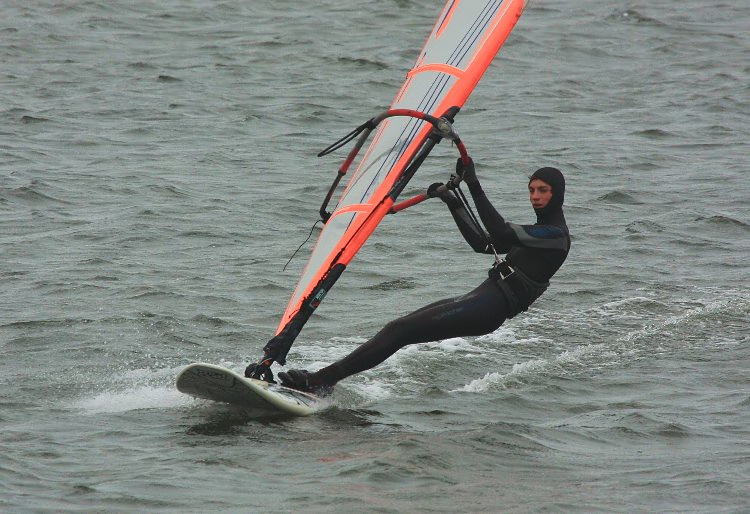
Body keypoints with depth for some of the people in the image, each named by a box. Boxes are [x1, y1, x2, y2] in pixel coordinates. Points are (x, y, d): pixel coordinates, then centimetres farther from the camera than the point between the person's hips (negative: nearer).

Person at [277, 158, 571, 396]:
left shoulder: (557, 234, -4)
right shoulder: (539, 232, 27)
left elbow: (502, 234, -17)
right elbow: (483, 243, 28)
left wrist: (474, 185, -17)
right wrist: (453, 201, 22)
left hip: (488, 309, -9)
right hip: (480, 301, 9)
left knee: (402, 330, -17)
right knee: (398, 330, -4)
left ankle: (322, 380, -22)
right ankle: (324, 381, -10)